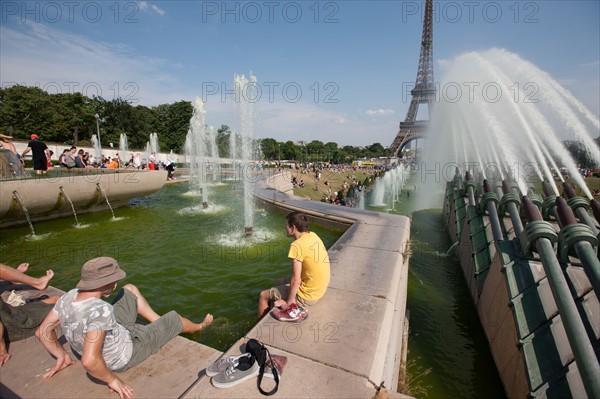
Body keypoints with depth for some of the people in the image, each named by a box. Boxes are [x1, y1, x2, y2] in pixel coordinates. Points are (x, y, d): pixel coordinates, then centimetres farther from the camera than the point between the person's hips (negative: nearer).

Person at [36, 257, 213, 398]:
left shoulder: (68, 297, -19)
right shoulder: (101, 310, -43)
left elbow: (43, 331, -7)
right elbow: (90, 361, -46)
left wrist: (61, 356, 4)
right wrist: (112, 379, -28)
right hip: (125, 355, -7)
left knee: (130, 290, 15)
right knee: (174, 318, 10)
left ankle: (160, 324, 30)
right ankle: (198, 326, 44)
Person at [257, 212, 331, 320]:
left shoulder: (297, 245, -27)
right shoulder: (313, 236, -3)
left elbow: (296, 280, -25)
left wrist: (288, 302, -12)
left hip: (307, 296, -8)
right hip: (319, 289, 8)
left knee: (263, 296, 8)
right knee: (280, 282, 28)